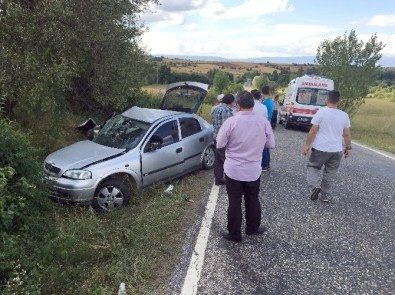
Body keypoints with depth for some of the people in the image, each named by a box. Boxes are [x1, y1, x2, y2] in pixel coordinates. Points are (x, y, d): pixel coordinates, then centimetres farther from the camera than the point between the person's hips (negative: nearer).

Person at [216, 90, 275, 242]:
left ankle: (234, 234, 21)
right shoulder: (264, 122, -7)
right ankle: (252, 228, 39)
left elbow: (219, 144, -8)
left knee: (234, 203, 9)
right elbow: (271, 144, 3)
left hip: (233, 170, -2)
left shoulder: (231, 122, -16)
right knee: (253, 201, 20)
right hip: (254, 170, 3)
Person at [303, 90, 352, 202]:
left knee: (313, 167, 17)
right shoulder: (344, 115, 2)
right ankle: (325, 195, 22)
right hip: (337, 150, 3)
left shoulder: (321, 112, -9)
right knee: (329, 173, 14)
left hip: (320, 148, -3)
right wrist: (348, 148, 18)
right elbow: (347, 135, 5)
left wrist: (307, 145, -1)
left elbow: (313, 131, -10)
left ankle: (315, 186, -5)